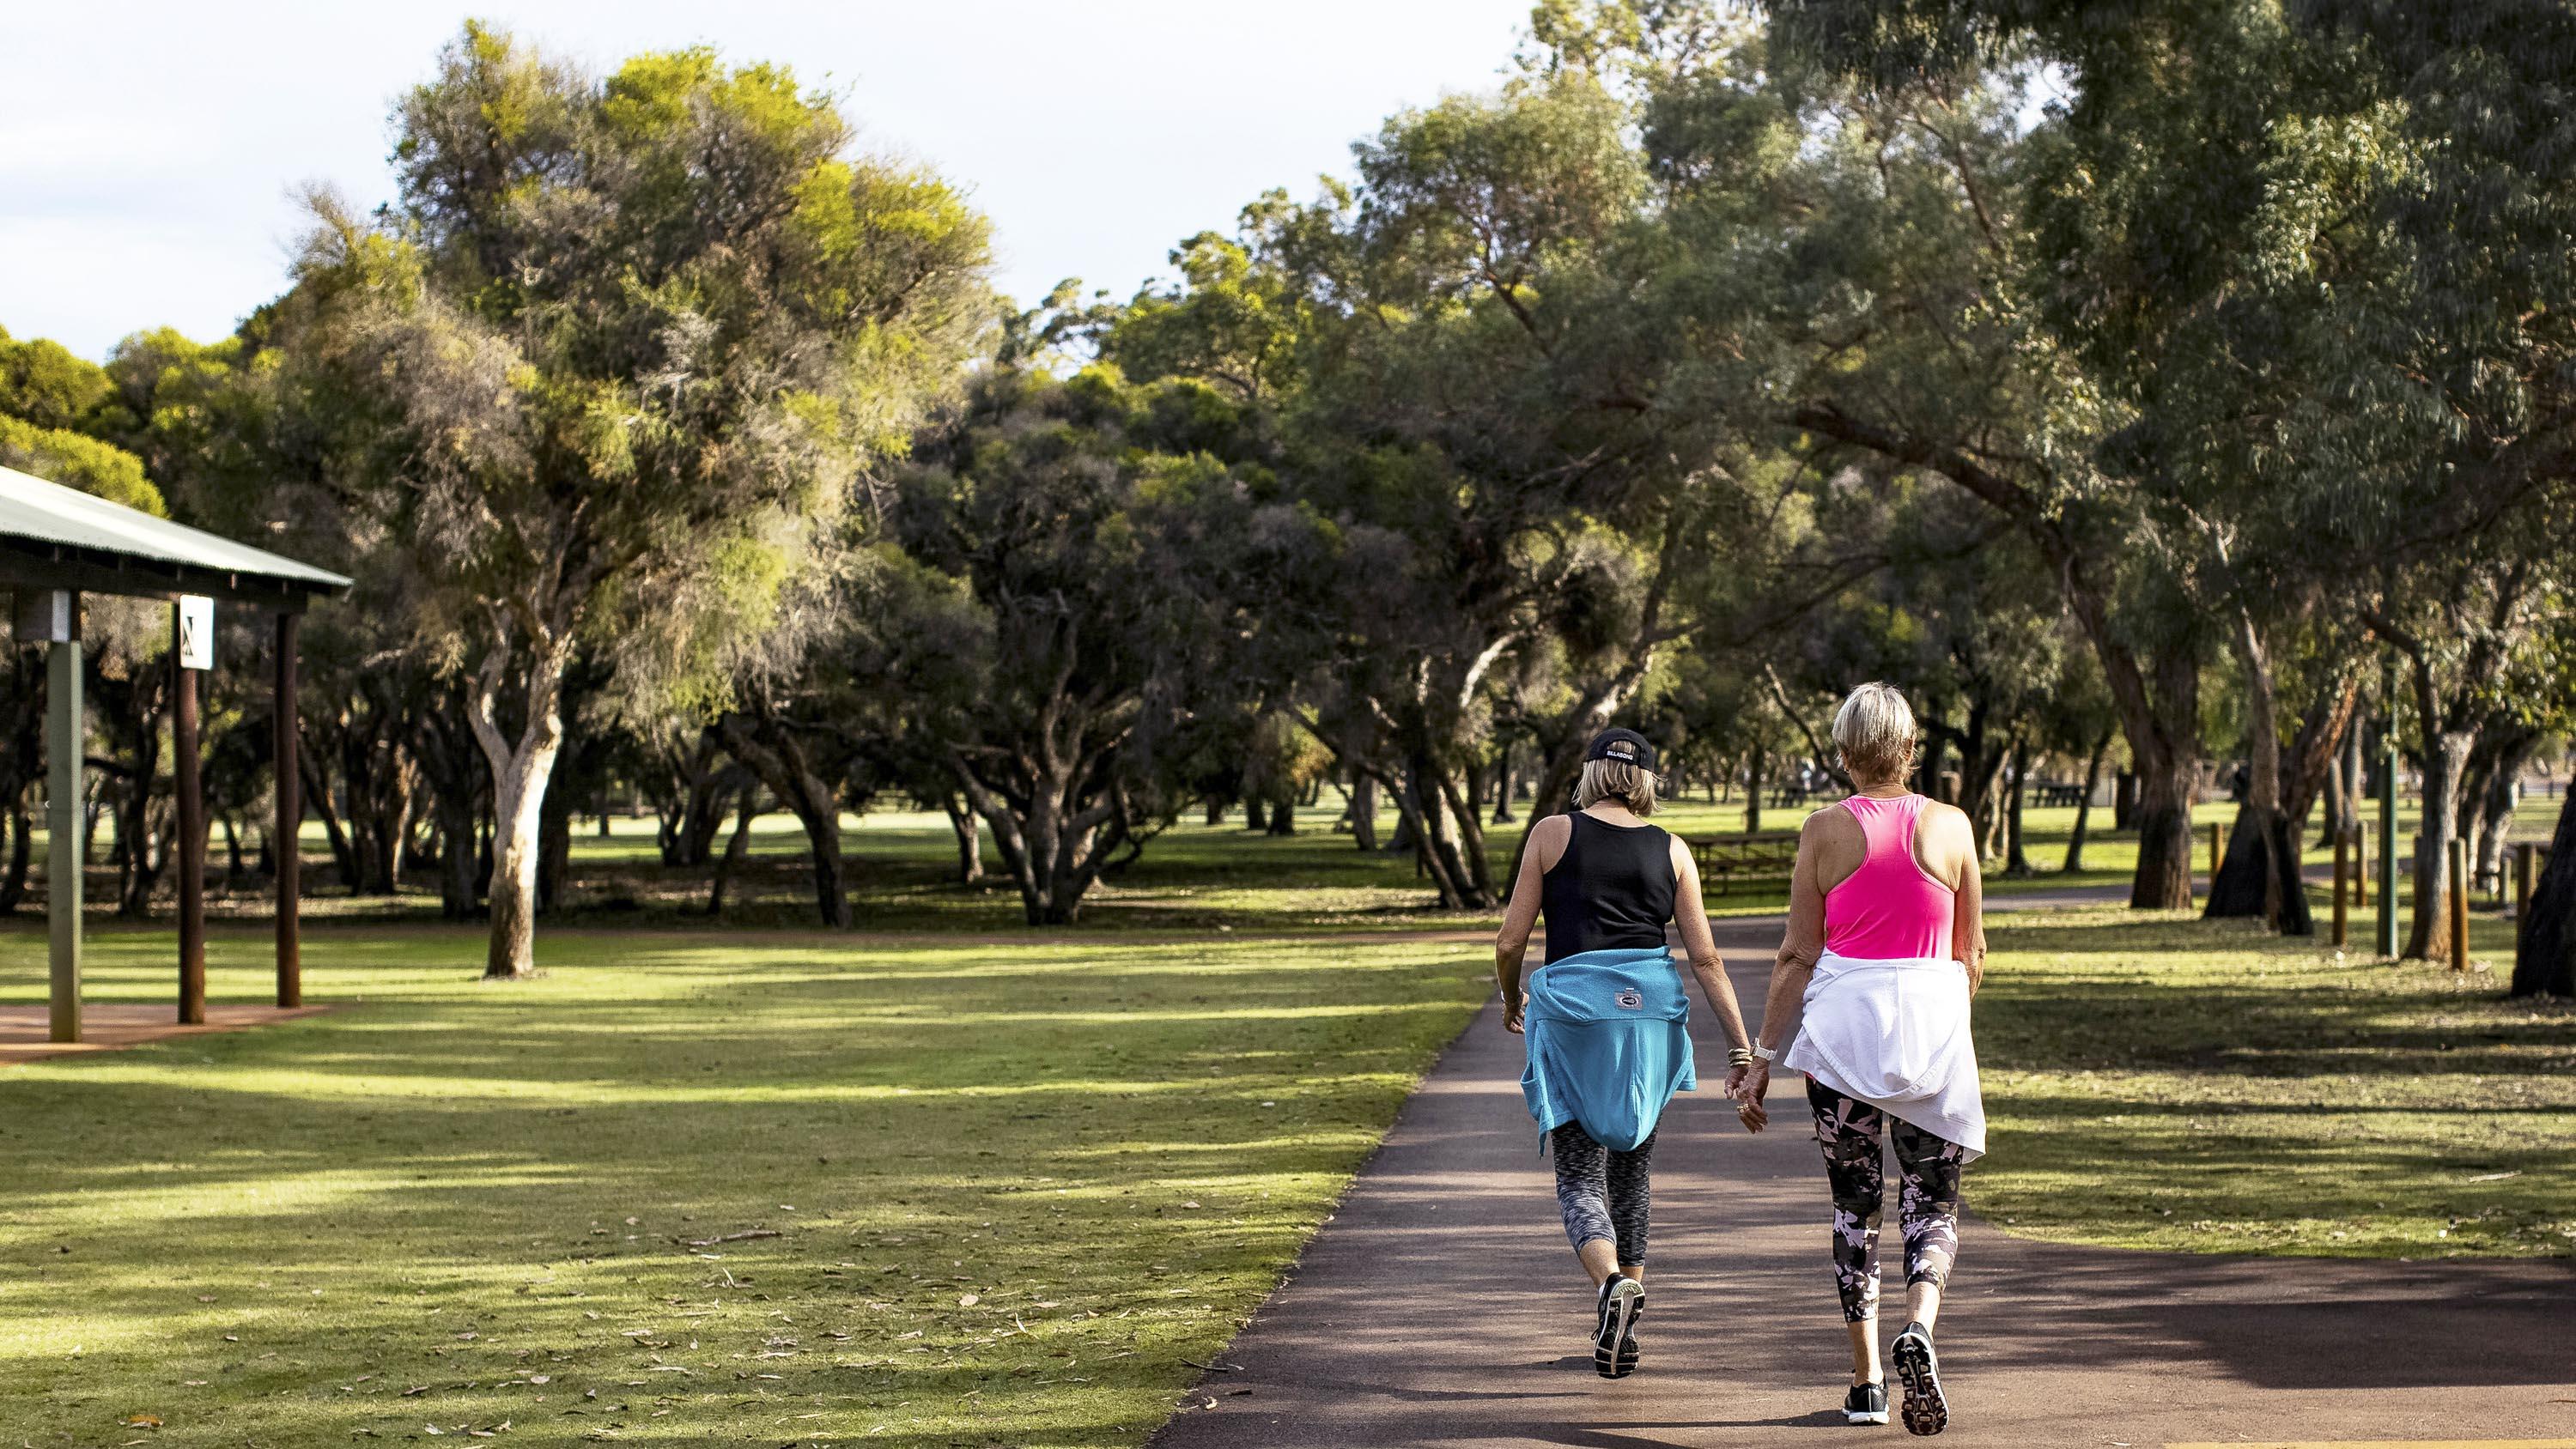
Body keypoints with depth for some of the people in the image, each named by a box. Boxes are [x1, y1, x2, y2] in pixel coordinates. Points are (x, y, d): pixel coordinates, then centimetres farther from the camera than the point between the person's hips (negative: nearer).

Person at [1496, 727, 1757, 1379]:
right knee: (1631, 1168, 18)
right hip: (1650, 1009, 3)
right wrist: (1742, 1044, 6)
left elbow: (1510, 940, 2)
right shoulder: (1672, 851, 7)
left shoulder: (1552, 834, 2)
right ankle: (1623, 1330, 22)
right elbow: (1706, 958, 3)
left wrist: (1510, 999, 21)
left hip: (1571, 1009, -3)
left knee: (1580, 1175, 1)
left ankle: (1612, 1281, -28)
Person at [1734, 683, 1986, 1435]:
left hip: (1842, 1025, 0)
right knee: (1933, 1201, 9)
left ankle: (1865, 1382, 11)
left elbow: (1798, 955, -3)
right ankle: (1919, 1326, -19)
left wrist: (1763, 1057, 3)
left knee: (1854, 1203, 12)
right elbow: (1971, 954, 8)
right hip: (1932, 1018, 0)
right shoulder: (1950, 827, 0)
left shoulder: (1826, 830, -3)